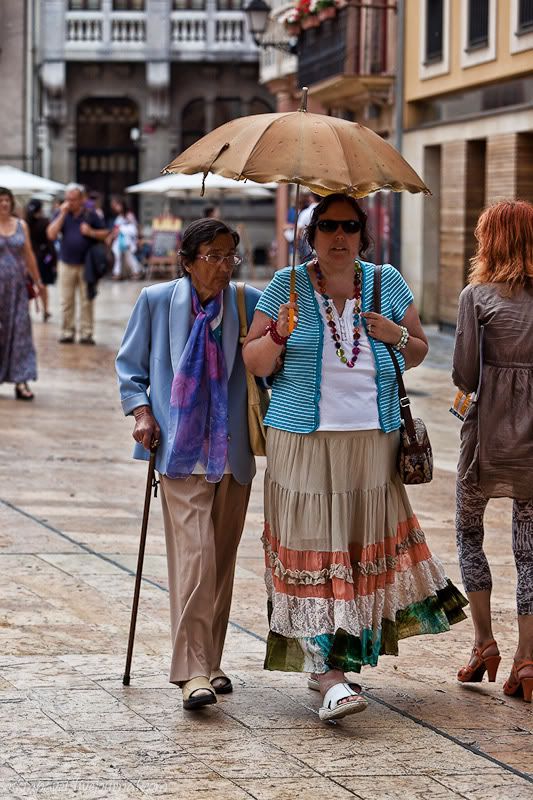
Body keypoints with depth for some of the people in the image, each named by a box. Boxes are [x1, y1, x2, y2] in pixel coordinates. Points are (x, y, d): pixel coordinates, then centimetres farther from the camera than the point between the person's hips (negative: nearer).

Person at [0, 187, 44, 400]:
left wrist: (37, 281, 14)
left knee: (19, 329, -2)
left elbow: (29, 255, 13)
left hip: (17, 284, 3)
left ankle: (21, 382, -4)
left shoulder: (21, 225, 8)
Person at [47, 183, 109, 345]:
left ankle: (86, 333, 4)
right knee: (66, 301, 2)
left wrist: (91, 232, -12)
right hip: (66, 263, 1)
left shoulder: (90, 215, 3)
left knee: (86, 301, 0)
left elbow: (105, 234, 7)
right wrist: (62, 214, -11)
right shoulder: (62, 214, 5)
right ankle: (67, 332, 9)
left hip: (86, 264, -1)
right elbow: (51, 234, -8)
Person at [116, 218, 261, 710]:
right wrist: (141, 411, -3)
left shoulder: (251, 305, 3)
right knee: (194, 553, -15)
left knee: (223, 558, 9)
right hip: (182, 449, -3)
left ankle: (209, 661, 21)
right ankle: (192, 672, -17)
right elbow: (130, 364, 11)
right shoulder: (157, 301, 2)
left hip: (234, 450, 3)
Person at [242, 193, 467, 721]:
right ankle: (329, 676, -11)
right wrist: (279, 334, -18)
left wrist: (398, 337, -4)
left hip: (374, 440, 3)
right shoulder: (287, 286, 3)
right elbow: (254, 365, 2)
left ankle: (341, 656, 20)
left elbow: (418, 353, 17)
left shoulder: (387, 283, 9)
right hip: (303, 440, -3)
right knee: (313, 546, -9)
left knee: (367, 543, 3)